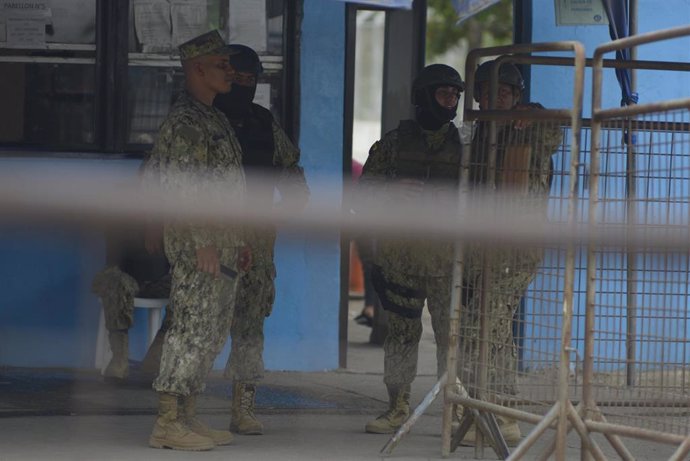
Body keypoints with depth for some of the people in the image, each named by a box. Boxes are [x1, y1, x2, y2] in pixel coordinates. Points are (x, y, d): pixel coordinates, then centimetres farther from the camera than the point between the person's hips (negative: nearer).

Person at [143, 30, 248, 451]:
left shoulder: (215, 119, 19)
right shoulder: (185, 122, -12)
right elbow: (182, 187, -19)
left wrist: (237, 242, 21)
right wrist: (202, 242, -23)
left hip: (220, 240, 10)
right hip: (197, 242, -10)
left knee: (214, 333, 11)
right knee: (193, 328, -10)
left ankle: (188, 416, 16)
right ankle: (168, 423, -8)